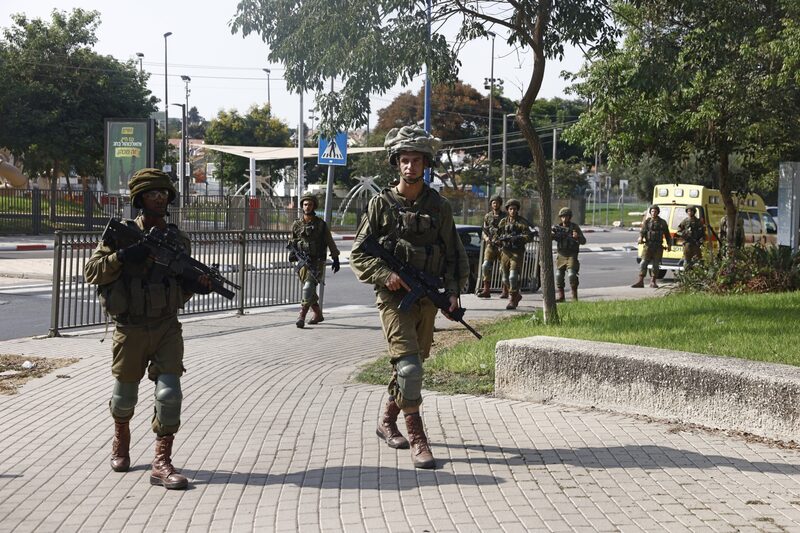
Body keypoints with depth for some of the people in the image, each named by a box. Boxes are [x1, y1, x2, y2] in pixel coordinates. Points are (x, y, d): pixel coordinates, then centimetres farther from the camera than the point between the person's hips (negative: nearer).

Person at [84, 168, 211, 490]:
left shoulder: (177, 239, 7)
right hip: (130, 328, -1)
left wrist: (198, 285, -6)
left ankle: (162, 463, -6)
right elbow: (92, 271, -6)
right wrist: (122, 256, -21)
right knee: (126, 394, 13)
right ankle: (121, 440, 44)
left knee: (170, 393, -11)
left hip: (167, 327, 2)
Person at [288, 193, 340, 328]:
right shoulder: (296, 224, 8)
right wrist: (292, 253, 0)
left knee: (308, 287, -18)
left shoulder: (321, 224, 1)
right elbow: (292, 242, 17)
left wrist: (335, 258, 7)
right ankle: (318, 314, 27)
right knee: (310, 291, 10)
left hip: (317, 262, -4)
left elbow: (330, 242, 6)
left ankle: (302, 316, -20)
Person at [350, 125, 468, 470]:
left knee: (412, 366, 13)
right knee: (409, 366, -16)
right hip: (394, 297, -4)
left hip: (427, 299, 4)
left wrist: (453, 291, -3)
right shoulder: (381, 204, -1)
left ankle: (387, 422, 34)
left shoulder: (439, 207, 6)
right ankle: (417, 439, -9)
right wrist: (385, 276, -15)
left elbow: (455, 255, 10)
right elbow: (358, 254, 0)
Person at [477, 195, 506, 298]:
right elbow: (484, 231, 15)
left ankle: (505, 291, 7)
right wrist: (486, 238, -6)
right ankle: (486, 290, -7)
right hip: (490, 244, 2)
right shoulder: (487, 216, 13)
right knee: (486, 266, -10)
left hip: (502, 245, -2)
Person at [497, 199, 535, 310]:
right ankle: (516, 295, 31)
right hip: (506, 252, 5)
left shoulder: (522, 222, 0)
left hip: (517, 252, -5)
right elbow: (497, 234, 12)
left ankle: (512, 300, -13)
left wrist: (518, 238, -23)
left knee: (513, 277, -16)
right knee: (506, 278, 10)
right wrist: (501, 238, -11)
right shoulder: (503, 222, 13)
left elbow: (529, 236, -7)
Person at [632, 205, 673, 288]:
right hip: (648, 245, -1)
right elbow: (642, 231, -3)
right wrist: (640, 238, -24)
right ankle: (640, 281, -9)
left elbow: (667, 235, 16)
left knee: (656, 265, 2)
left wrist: (669, 245, 7)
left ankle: (653, 281, 12)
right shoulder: (647, 222, 8)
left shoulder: (662, 222, 12)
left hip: (658, 247, 1)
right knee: (643, 263, -8)